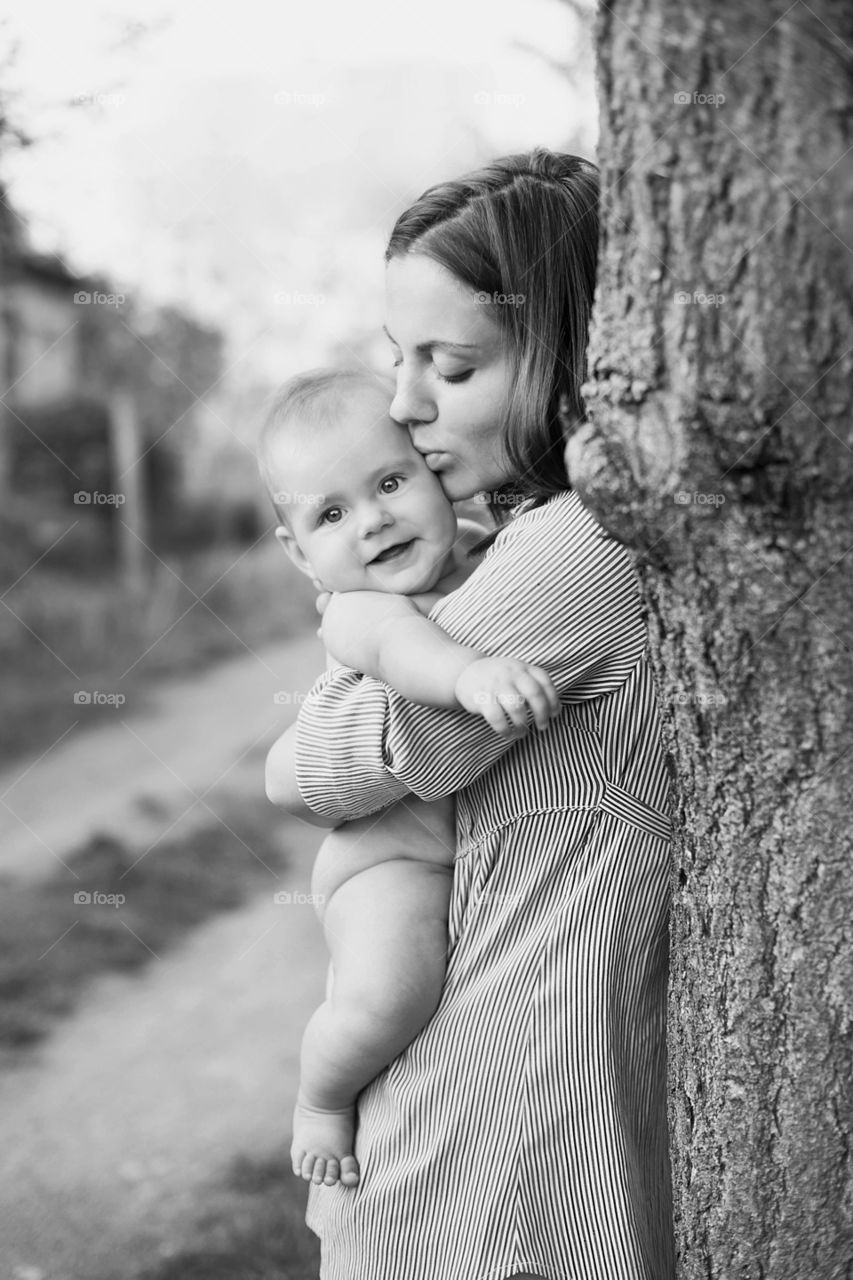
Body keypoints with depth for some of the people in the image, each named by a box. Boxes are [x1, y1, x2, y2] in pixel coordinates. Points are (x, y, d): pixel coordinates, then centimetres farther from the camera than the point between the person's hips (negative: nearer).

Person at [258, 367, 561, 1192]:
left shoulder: (485, 548, 1)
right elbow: (399, 646, -45)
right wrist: (471, 672, -63)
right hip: (394, 855, -8)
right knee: (384, 997, -29)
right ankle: (320, 1102, 3)